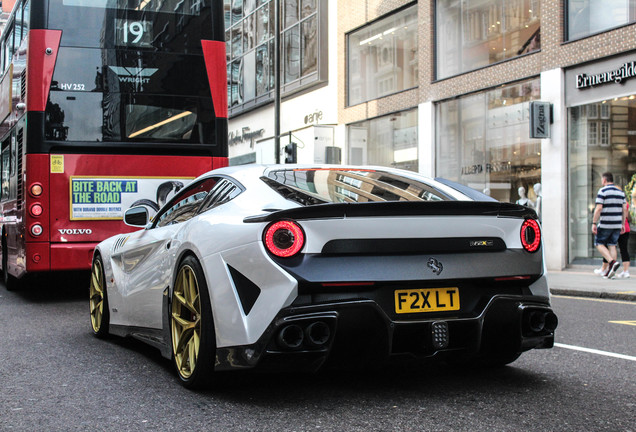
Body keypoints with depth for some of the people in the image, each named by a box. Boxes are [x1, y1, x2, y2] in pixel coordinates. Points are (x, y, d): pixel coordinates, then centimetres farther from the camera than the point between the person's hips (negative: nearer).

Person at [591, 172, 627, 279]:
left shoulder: (602, 191, -8)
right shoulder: (620, 192, 10)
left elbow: (598, 209, -15)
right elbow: (624, 210, 10)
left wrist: (594, 223, -12)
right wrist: (623, 224, 15)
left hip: (605, 225, -6)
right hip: (617, 224, 6)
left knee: (599, 243, 7)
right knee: (612, 245, 9)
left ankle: (612, 262, -13)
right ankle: (611, 271, 5)